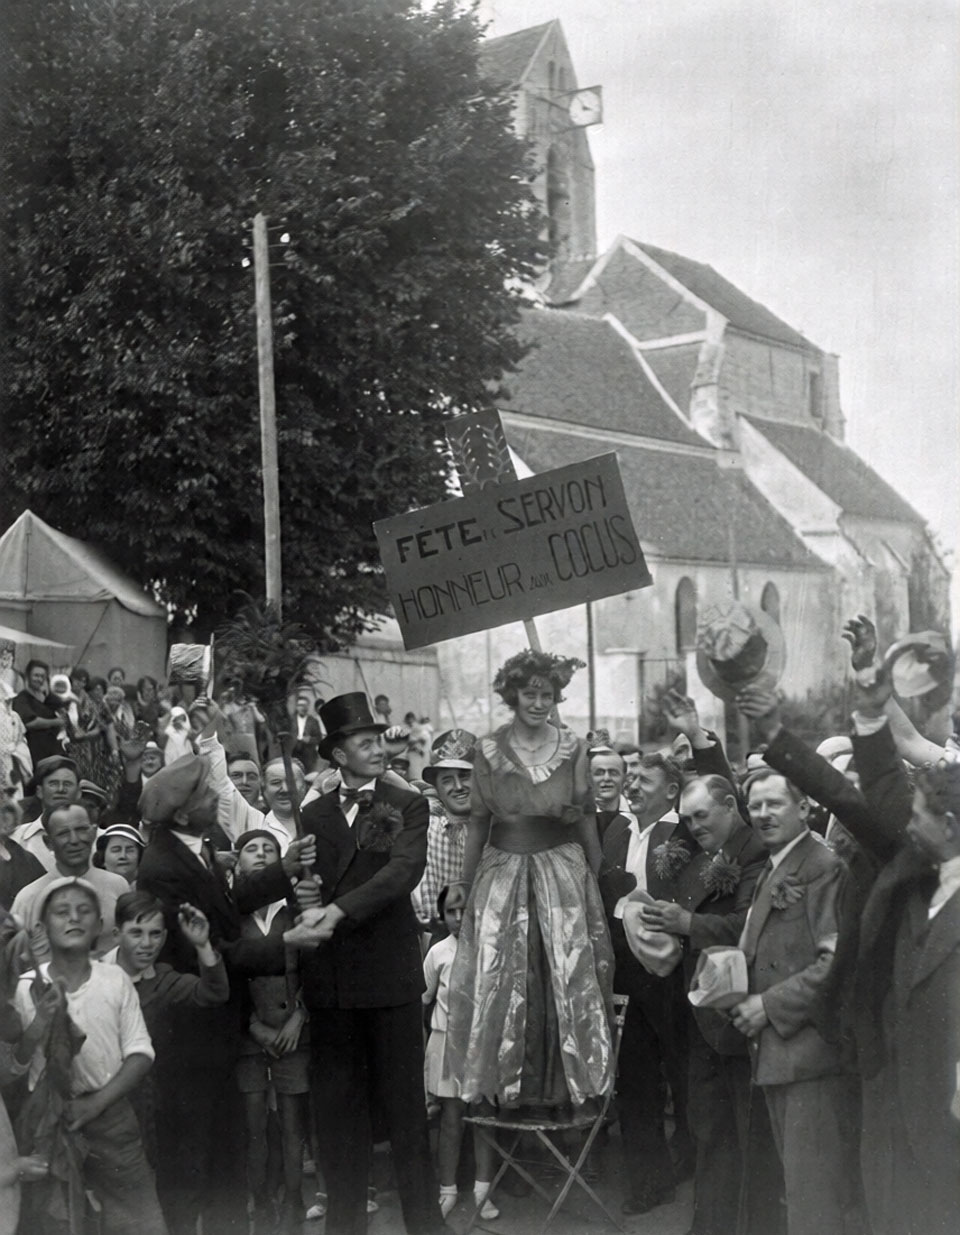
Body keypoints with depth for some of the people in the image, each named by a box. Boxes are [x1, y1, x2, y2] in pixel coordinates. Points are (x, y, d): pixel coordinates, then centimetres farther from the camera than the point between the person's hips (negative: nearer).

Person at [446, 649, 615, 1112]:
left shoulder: (572, 747, 1)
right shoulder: (489, 750, 0)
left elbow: (587, 815, 5)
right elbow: (478, 820, 4)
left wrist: (598, 875, 3)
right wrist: (465, 883, 5)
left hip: (562, 868, 0)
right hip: (503, 871, 0)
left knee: (570, 974, 0)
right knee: (502, 978, 2)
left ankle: (565, 1083, 13)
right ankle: (507, 1084, 15)